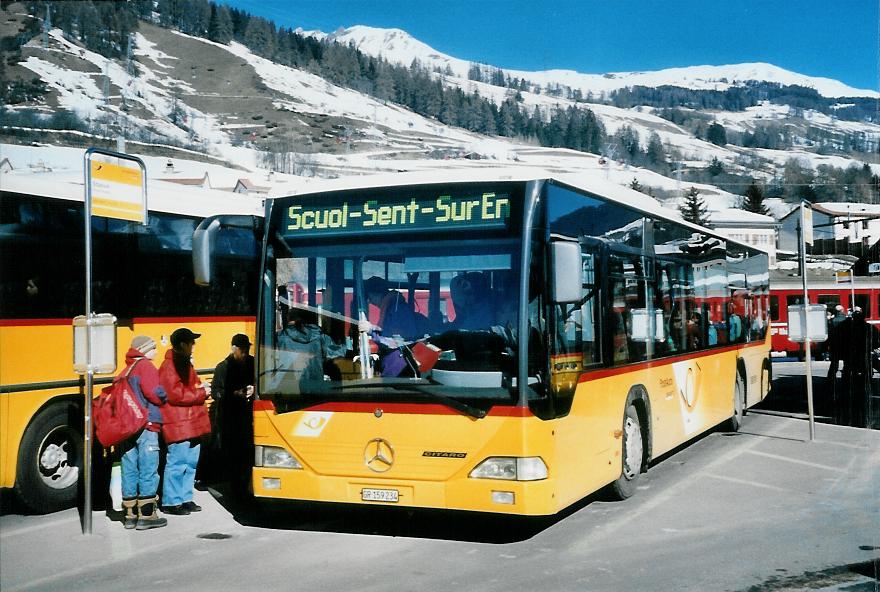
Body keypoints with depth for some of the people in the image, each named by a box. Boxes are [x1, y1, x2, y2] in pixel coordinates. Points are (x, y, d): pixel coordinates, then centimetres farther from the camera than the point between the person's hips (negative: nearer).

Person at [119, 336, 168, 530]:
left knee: (129, 470, 9)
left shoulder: (127, 370, 20)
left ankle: (130, 515, 13)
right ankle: (147, 516, -5)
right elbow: (153, 393, -18)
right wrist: (163, 398, 1)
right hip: (146, 425, -8)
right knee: (148, 471, -5)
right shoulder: (146, 366, -5)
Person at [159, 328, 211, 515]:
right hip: (178, 425, -10)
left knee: (191, 463, 12)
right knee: (177, 463, -7)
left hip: (191, 424, 10)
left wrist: (201, 388, 5)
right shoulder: (169, 366, -13)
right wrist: (200, 392, -12)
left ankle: (185, 499, 20)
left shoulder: (185, 364, 19)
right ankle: (170, 502, 0)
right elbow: (175, 394, -20)